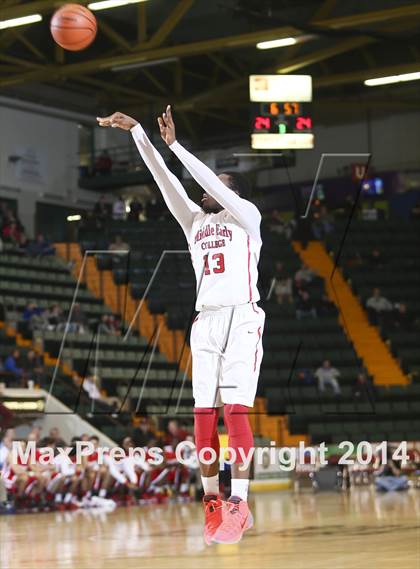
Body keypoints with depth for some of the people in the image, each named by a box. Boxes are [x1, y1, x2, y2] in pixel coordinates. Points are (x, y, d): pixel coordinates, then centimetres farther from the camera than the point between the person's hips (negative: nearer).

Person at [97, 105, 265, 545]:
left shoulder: (246, 215, 5)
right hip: (205, 320, 6)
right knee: (204, 411, -2)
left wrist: (175, 143, -12)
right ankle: (211, 501, 0)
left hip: (242, 316, -6)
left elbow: (211, 181, -11)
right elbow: (165, 179, 12)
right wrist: (136, 132, 4)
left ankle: (238, 503, -18)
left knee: (235, 407, -15)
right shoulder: (195, 221, 19)